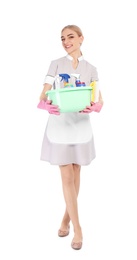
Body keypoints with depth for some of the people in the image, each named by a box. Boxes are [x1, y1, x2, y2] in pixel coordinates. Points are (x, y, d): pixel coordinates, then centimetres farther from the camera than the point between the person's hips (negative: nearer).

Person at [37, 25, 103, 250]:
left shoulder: (90, 69, 7)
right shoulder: (56, 64, 3)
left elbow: (99, 100, -1)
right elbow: (44, 94, -6)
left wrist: (93, 107, -25)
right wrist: (46, 105, -29)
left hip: (80, 125, 2)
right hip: (59, 124, -2)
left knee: (76, 174, 10)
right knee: (67, 176, -1)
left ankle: (67, 216, 31)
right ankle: (78, 229, 7)